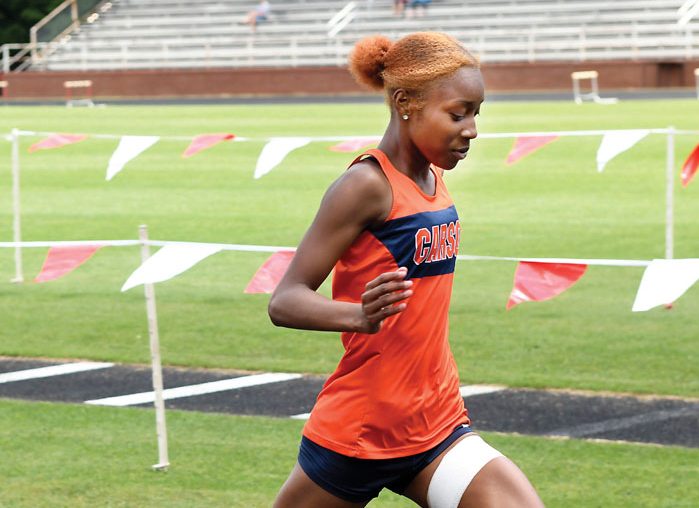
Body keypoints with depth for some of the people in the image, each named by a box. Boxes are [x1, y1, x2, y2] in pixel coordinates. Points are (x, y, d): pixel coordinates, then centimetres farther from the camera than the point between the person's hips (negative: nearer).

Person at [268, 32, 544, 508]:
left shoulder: (433, 178, 6)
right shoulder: (369, 185, -17)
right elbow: (285, 301, -22)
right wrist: (361, 316, -40)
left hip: (439, 429, 7)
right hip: (358, 431, -7)